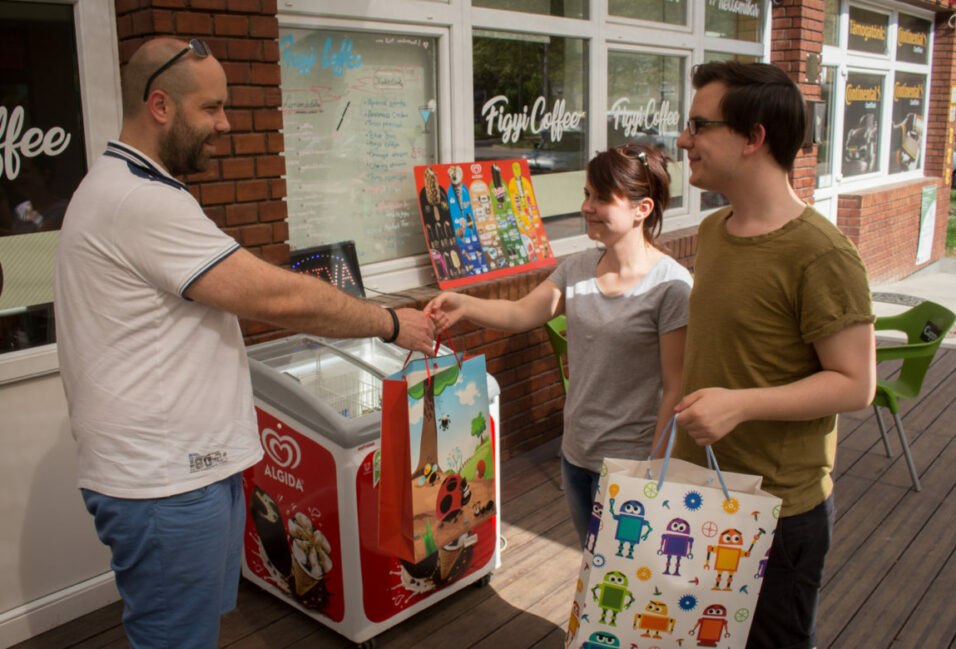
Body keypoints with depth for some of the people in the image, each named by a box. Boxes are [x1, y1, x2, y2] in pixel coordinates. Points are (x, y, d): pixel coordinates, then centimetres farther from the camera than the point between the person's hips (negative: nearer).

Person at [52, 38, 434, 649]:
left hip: (196, 464, 10)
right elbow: (279, 298, -23)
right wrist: (391, 322, -11)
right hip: (165, 483, -10)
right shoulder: (141, 202, -21)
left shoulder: (128, 189, 16)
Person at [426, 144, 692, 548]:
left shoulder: (671, 286, -18)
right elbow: (522, 313, 3)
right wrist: (464, 305, -15)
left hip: (628, 461, -6)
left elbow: (675, 389, -16)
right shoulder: (579, 267, 2)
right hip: (576, 452, 6)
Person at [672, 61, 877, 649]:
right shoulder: (712, 231, 5)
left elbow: (855, 384, -19)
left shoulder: (821, 257, -21)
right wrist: (669, 444, 18)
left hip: (780, 509, -7)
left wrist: (741, 404, -31)